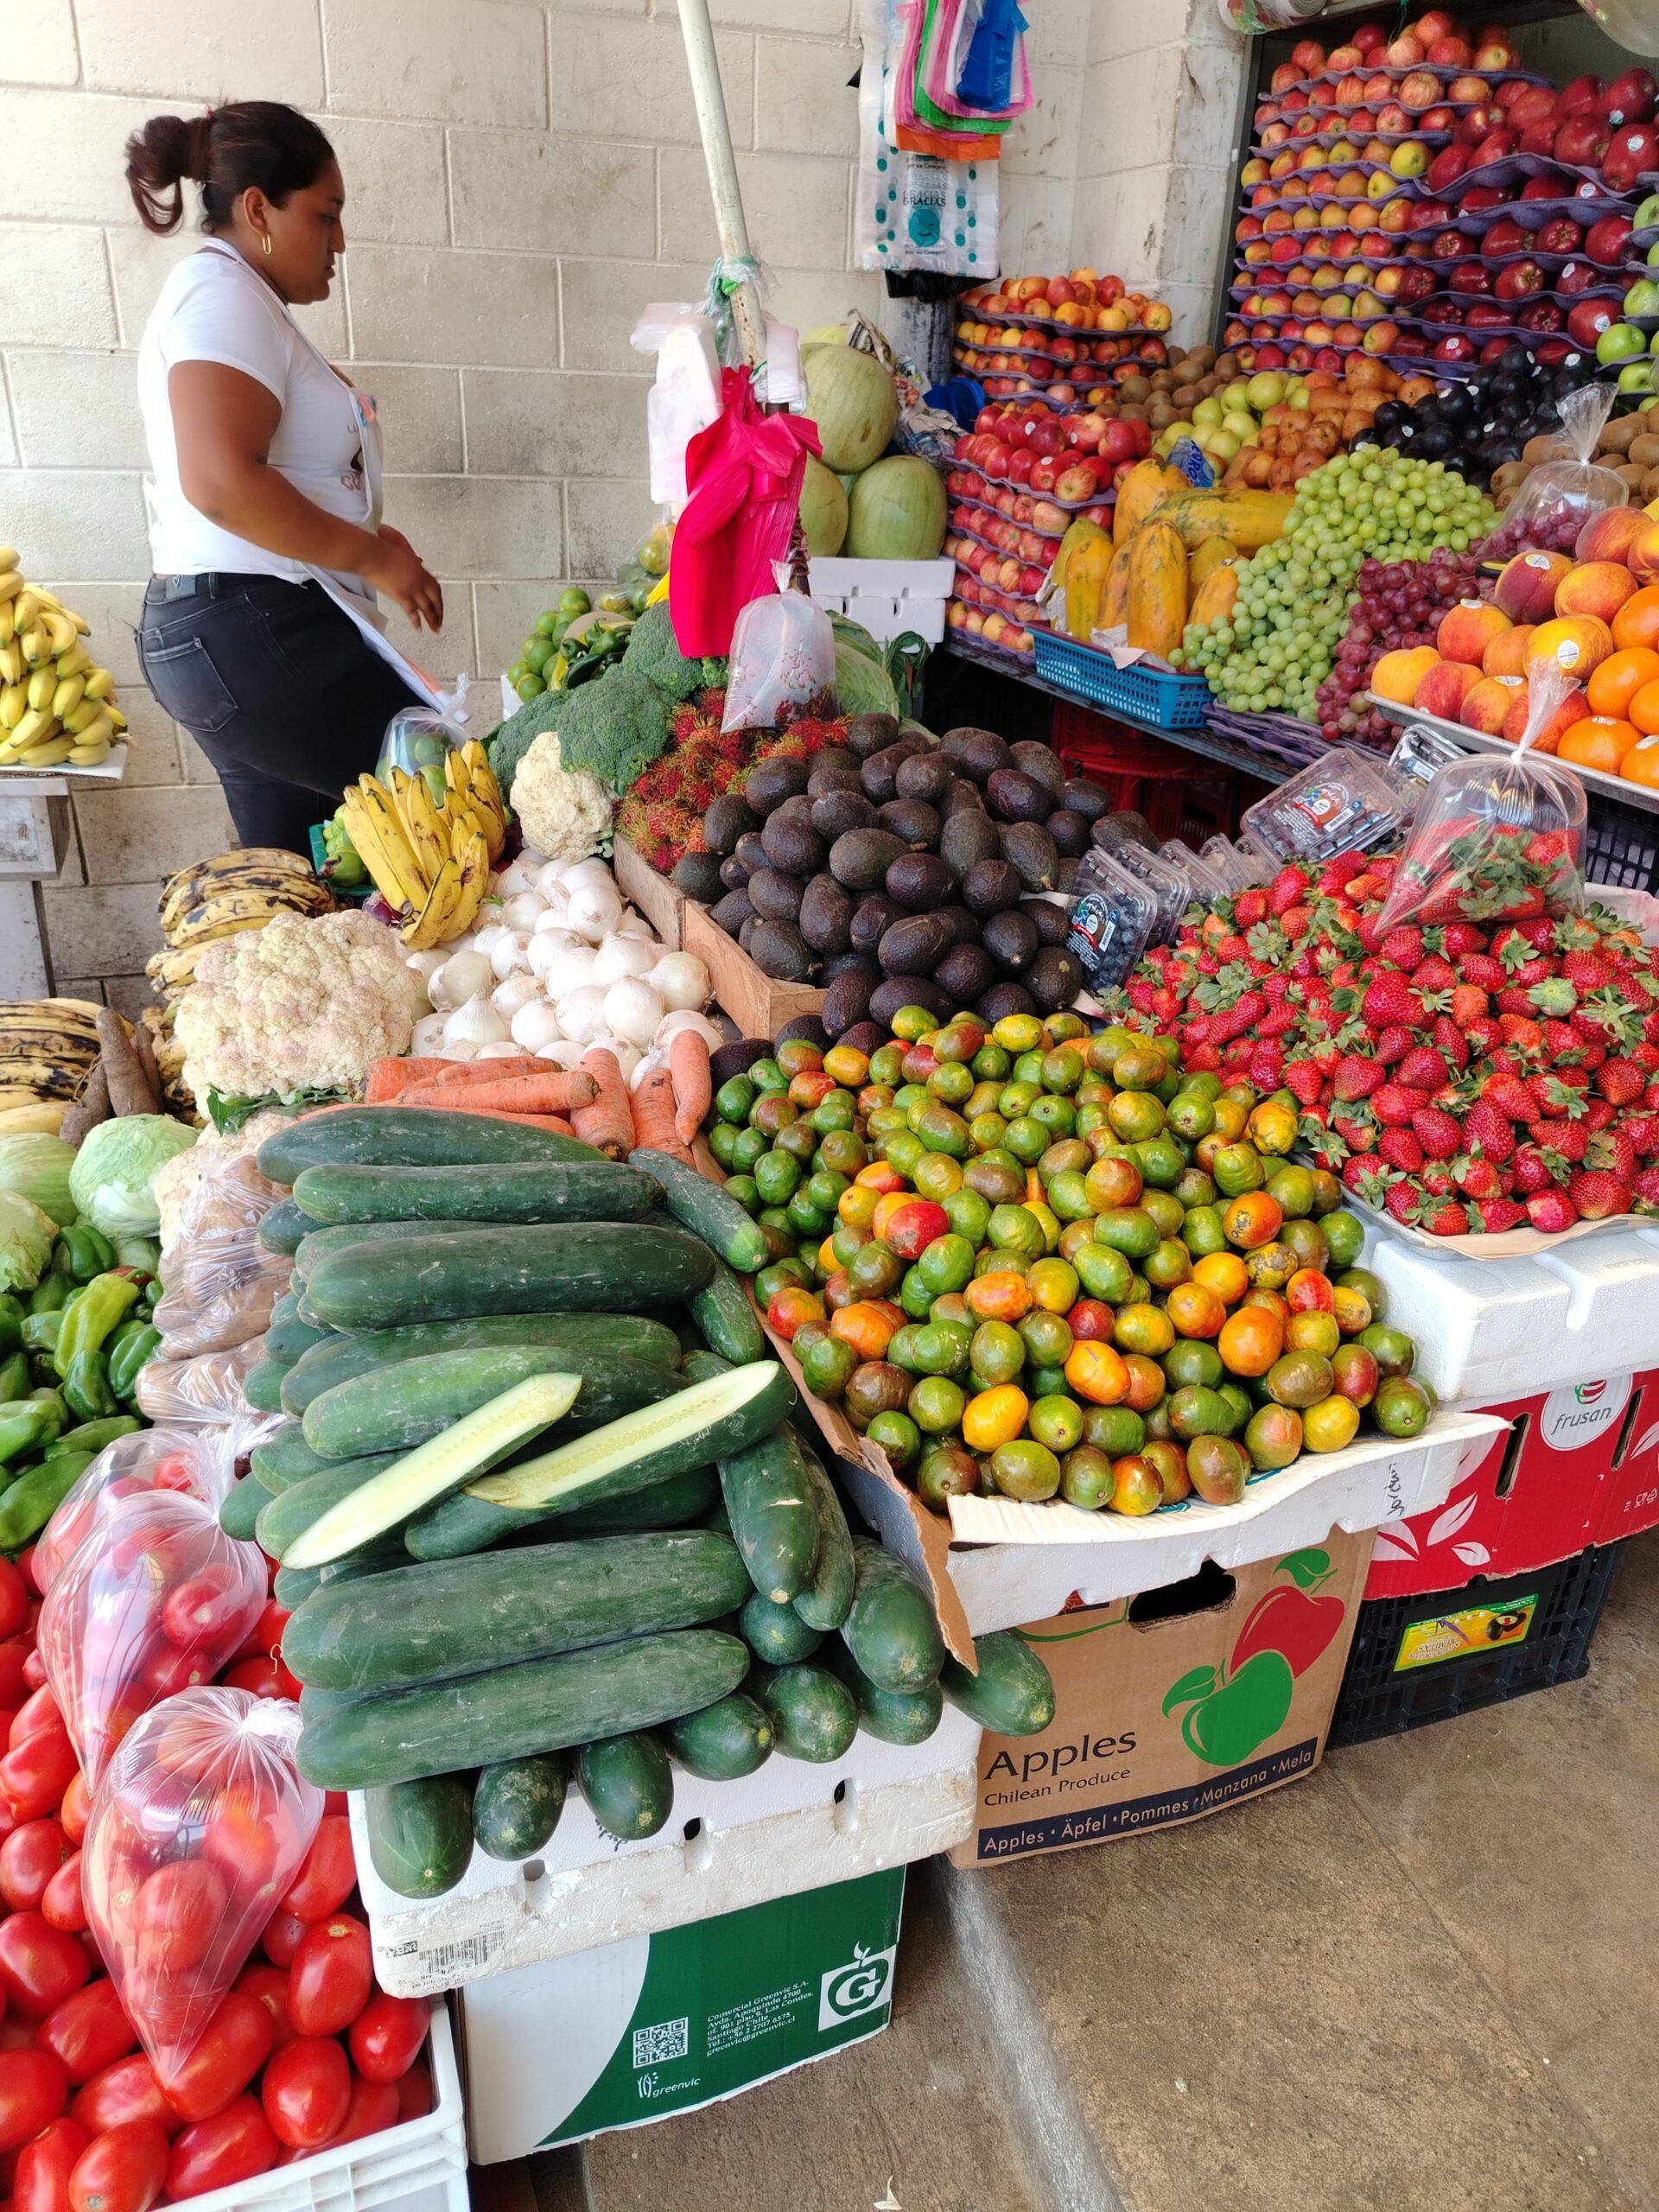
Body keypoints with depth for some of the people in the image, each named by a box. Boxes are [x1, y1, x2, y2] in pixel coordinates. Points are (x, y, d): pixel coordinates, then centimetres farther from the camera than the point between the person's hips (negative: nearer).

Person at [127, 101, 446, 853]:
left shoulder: (244, 303, 23)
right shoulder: (221, 292, -8)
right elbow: (220, 480, -24)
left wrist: (363, 538, 7)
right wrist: (374, 557, -15)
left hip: (245, 633, 10)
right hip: (252, 634, -10)